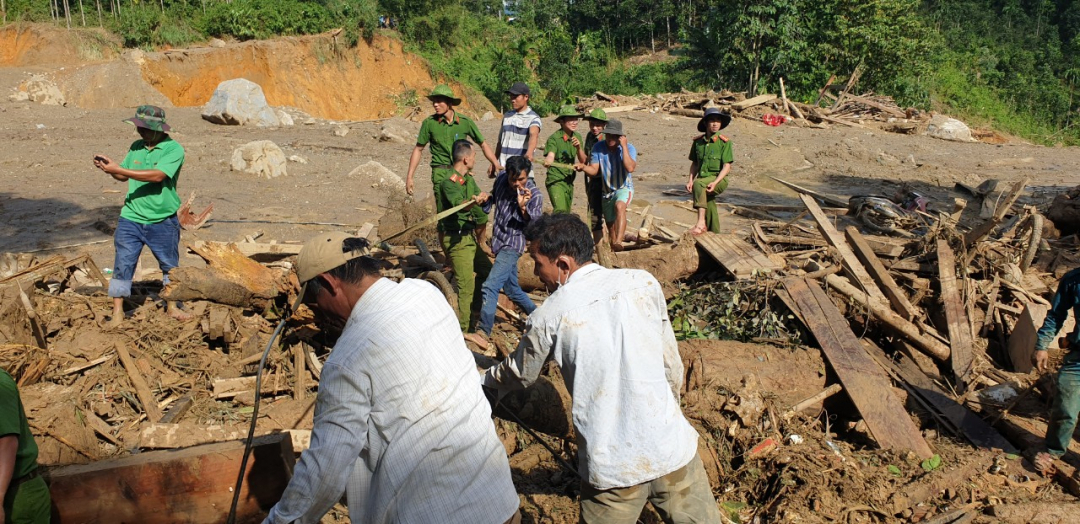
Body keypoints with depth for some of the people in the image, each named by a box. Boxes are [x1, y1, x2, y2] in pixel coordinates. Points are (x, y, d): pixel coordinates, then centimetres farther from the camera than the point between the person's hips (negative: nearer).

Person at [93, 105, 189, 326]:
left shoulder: (174, 149, -12)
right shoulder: (136, 147, 5)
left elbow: (157, 176, -26)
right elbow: (124, 176, 14)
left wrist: (118, 169, -25)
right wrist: (109, 167, -6)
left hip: (163, 221, -3)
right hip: (131, 219, 3)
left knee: (170, 265, 13)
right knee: (123, 263, 0)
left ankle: (172, 306, 30)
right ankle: (118, 311, 7)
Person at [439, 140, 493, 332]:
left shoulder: (469, 179, 10)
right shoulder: (450, 183, -19)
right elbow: (458, 204, -38)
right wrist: (474, 200, -56)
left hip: (469, 236, 10)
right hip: (456, 239, -10)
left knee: (486, 271, 21)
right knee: (466, 285, -11)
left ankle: (475, 309, 36)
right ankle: (462, 329, -5)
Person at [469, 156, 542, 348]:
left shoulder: (534, 195, -15)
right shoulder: (501, 179, 0)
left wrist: (523, 208, -33)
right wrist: (483, 203, -1)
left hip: (512, 245, -7)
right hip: (499, 242, 7)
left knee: (490, 286, -20)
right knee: (512, 289, 17)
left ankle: (483, 333, -21)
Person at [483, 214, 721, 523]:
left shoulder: (548, 317, -5)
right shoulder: (644, 283, -1)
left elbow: (520, 374, 14)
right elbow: (672, 366, 7)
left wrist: (484, 382, 35)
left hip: (611, 469, -1)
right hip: (673, 449, 1)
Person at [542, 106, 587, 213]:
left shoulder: (577, 137, 7)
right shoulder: (554, 138, -12)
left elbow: (583, 160, 6)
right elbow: (550, 155, -26)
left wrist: (579, 147, -13)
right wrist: (547, 161, -51)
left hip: (569, 181, 7)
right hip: (555, 180, -7)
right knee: (560, 211, -24)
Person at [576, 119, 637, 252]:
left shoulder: (629, 148, -14)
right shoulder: (598, 147, -6)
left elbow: (630, 168, -31)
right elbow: (594, 170, -8)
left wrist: (624, 146, -30)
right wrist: (583, 167, -29)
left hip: (624, 188, -4)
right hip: (607, 191, 4)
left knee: (619, 206, -38)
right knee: (610, 225, 15)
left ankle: (618, 242, -49)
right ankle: (613, 249, 38)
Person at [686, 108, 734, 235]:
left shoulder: (724, 142, -7)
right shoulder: (698, 142, 6)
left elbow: (727, 166, -11)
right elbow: (694, 163, 14)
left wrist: (715, 182, -23)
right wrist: (690, 180, -1)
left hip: (719, 179, -5)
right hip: (702, 179, 5)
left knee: (699, 185, -32)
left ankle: (701, 223, -37)